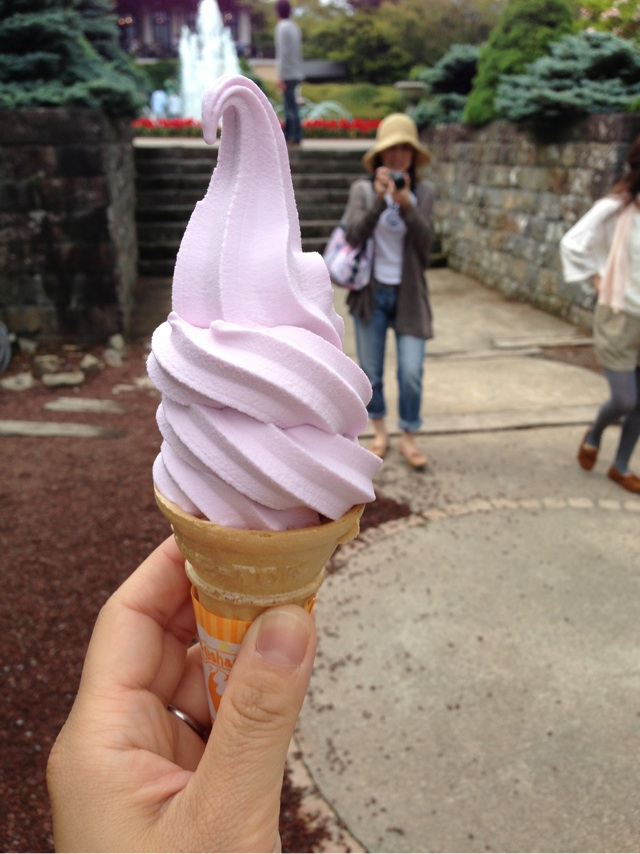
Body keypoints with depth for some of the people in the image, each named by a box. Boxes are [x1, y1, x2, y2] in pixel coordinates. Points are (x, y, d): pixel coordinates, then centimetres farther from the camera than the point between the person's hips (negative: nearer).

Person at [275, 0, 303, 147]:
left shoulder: (282, 28, -13)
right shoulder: (295, 27, 13)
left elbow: (284, 53, -19)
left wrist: (280, 77, -21)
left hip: (287, 75, -9)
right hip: (295, 74, 9)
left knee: (291, 107, -6)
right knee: (289, 105, 11)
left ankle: (296, 137, -5)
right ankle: (286, 136, 14)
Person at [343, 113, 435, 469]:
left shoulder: (424, 192, -1)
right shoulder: (363, 189, -3)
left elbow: (423, 240, -13)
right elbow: (354, 235, -15)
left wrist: (405, 204, -27)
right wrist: (378, 200, -27)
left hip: (409, 294, 0)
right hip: (372, 293, 0)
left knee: (412, 372, -4)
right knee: (371, 371, 9)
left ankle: (409, 437, 15)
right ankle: (380, 430, 31)